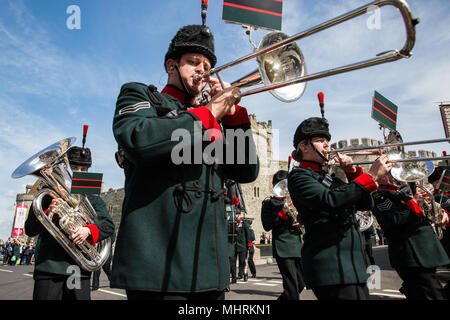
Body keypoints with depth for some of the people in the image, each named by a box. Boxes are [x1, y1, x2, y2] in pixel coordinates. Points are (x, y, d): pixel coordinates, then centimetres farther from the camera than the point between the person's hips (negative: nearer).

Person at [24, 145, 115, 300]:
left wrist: (88, 230, -22)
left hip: (79, 269, 1)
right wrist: (48, 213, -17)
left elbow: (109, 226, -2)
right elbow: (29, 230, 2)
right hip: (49, 268, -1)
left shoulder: (93, 199, 10)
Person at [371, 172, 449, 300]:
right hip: (412, 256, -9)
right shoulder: (380, 195, -10)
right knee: (435, 295, -13)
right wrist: (413, 202, -18)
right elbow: (393, 221, -23)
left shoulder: (404, 189, 18)